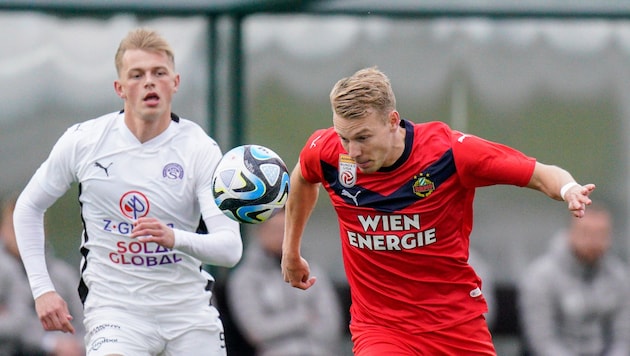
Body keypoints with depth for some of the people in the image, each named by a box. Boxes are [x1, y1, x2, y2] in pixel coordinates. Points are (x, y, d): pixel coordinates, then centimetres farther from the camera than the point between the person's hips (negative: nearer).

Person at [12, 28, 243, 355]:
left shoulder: (200, 149, -6)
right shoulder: (82, 142, -4)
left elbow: (230, 248, -13)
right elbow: (28, 208, 12)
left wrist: (176, 238, -33)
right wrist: (42, 289, 3)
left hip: (188, 307, 2)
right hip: (114, 305, -2)